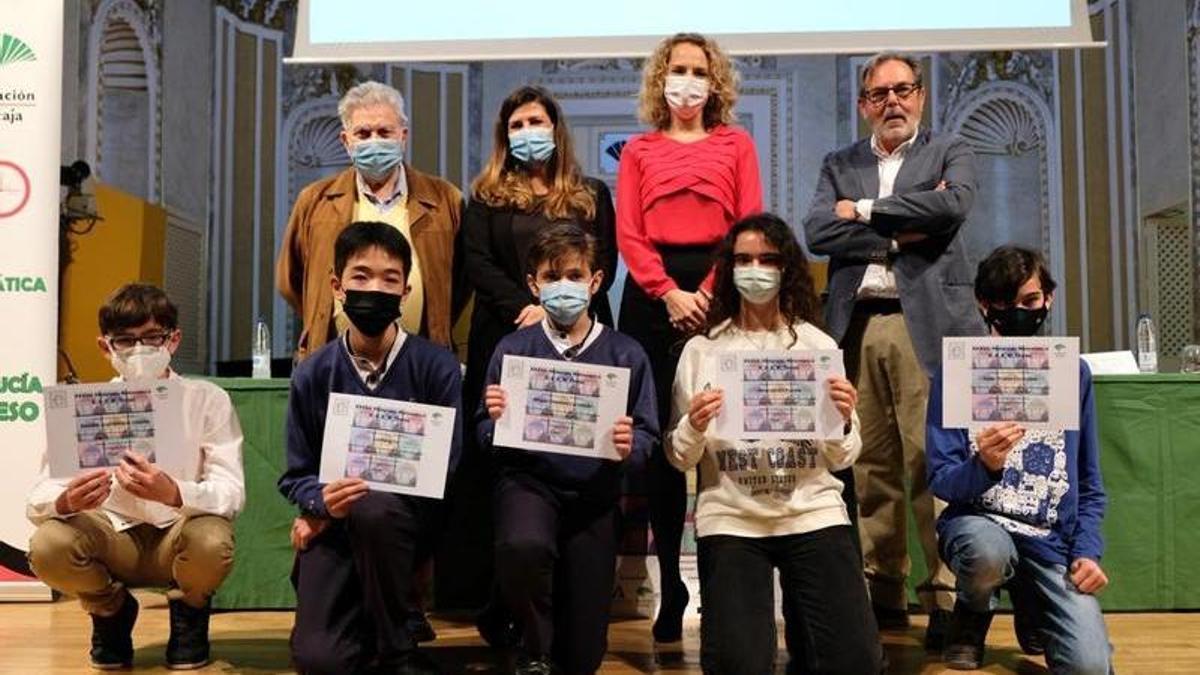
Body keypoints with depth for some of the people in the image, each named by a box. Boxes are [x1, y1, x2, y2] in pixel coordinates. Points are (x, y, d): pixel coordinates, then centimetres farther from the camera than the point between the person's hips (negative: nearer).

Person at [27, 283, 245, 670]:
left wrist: (173, 494, -41)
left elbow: (232, 492, -19)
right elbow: (37, 502, -10)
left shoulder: (207, 399, -11)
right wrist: (66, 502, -37)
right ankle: (111, 610, 7)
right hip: (113, 537, 2)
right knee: (47, 547, -29)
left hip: (179, 535, -1)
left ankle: (188, 610, 4)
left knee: (212, 543, -36)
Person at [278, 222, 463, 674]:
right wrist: (322, 503, -22)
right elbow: (296, 476, 4)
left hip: (406, 520, -1)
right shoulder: (313, 375, -1)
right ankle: (366, 616, 19)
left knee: (371, 509, -38)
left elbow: (444, 471, -8)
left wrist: (349, 505, -14)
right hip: (334, 525, 1)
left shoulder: (436, 367, -7)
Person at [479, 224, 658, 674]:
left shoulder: (625, 355, -3)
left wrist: (629, 448, -25)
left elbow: (647, 439, -2)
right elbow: (487, 438, -3)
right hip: (528, 481, -1)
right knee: (523, 546, -39)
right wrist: (496, 422, -25)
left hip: (594, 494, 1)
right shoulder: (513, 350, -3)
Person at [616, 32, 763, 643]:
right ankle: (669, 586, 7)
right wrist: (669, 292, -11)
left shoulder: (736, 145, 15)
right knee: (659, 438, 0)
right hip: (652, 295, 1)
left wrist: (707, 291, -12)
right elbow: (629, 235, 4)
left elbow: (749, 227, 3)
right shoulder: (638, 151, 16)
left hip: (719, 290, -1)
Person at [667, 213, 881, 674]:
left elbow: (841, 460, 6)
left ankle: (800, 623, 20)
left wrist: (843, 423, -15)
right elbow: (680, 460, 3)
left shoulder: (819, 346, 6)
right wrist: (693, 429, -18)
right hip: (730, 518, -1)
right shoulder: (702, 350, 3)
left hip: (813, 512, 1)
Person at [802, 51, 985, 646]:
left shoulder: (950, 152, 12)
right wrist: (898, 235, -7)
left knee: (934, 460, -8)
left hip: (925, 324, -3)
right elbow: (817, 232, 1)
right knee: (869, 465, 4)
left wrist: (865, 210, -3)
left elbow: (954, 202, -10)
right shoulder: (840, 165, 18)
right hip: (856, 325, 3)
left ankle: (946, 596, -2)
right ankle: (882, 591, 12)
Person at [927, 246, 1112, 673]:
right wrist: (983, 467, -28)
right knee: (990, 552, -38)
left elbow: (1089, 483, 12)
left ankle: (1032, 611, 19)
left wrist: (1088, 550, -3)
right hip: (979, 521, -2)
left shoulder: (1073, 373, 7)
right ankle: (972, 614, 0)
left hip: (1052, 540, 2)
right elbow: (940, 479, -7)